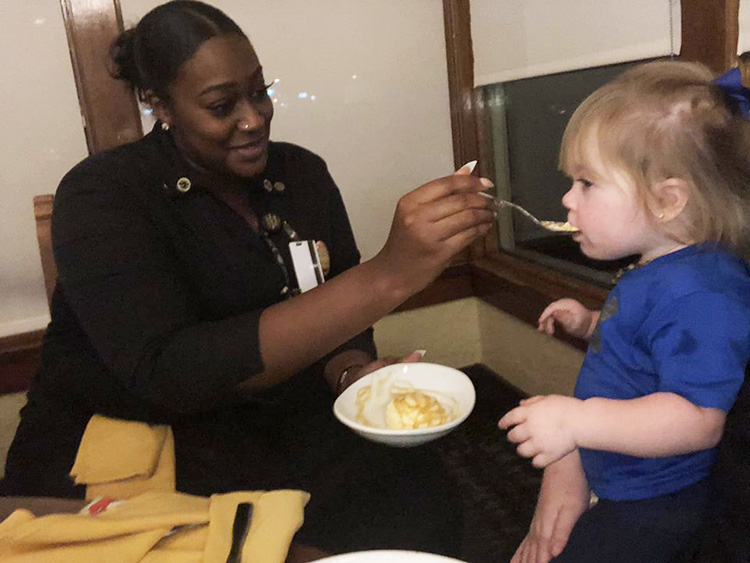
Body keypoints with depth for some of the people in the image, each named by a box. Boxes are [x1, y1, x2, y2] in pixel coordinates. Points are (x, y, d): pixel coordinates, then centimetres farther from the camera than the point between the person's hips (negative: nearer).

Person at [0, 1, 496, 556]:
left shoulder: (302, 173, 2)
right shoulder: (102, 194, -14)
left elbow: (334, 317, 5)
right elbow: (168, 374, -29)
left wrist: (353, 374, -21)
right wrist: (386, 276, -37)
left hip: (279, 429, 5)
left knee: (417, 498, -17)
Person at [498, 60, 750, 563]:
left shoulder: (694, 291, -30)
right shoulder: (661, 270, 6)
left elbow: (699, 419, -35)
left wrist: (578, 421, -39)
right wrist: (593, 325, 7)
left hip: (656, 512, -10)